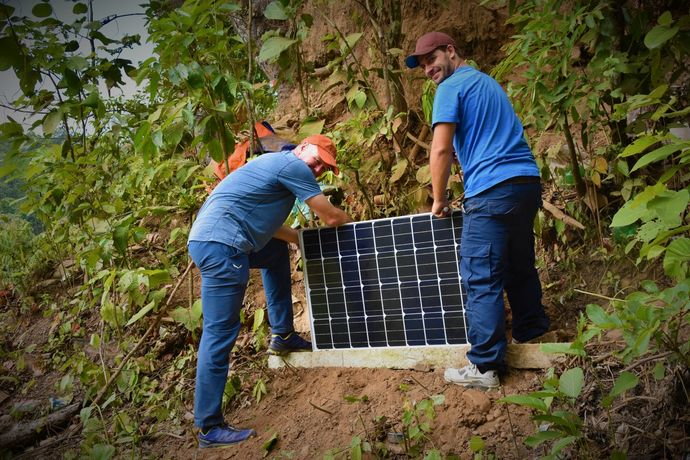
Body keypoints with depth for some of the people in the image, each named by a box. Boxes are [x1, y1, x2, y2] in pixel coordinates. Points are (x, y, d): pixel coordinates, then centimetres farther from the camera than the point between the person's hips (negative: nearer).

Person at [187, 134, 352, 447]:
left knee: (277, 251, 29)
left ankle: (282, 335, 29)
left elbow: (266, 224, 30)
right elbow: (331, 217, 0)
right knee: (220, 333, -8)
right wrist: (351, 221, 21)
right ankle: (210, 428, -1)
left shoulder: (276, 165, 26)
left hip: (210, 239, 11)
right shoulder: (292, 165, -2)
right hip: (221, 245, -11)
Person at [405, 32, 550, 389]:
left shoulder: (451, 88, -3)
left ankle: (485, 367, -3)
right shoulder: (488, 82, 25)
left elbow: (441, 150, -11)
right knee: (520, 265, 22)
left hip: (492, 191, -9)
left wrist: (439, 200, 1)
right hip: (528, 181, 9)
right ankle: (532, 331, 35)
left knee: (482, 282, -5)